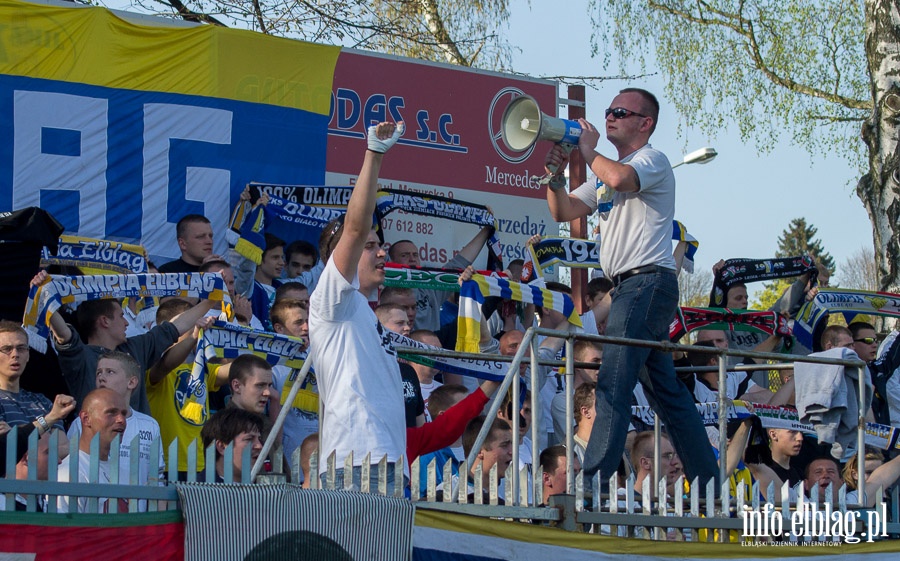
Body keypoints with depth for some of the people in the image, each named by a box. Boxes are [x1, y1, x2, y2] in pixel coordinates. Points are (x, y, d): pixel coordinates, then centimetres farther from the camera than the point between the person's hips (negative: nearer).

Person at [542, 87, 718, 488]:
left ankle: (595, 477, -24)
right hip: (629, 286, 10)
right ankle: (707, 478, 15)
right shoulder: (608, 171, 25)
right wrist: (555, 175, 0)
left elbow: (620, 178, -26)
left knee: (614, 383, -18)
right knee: (666, 390, 11)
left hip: (648, 281, -10)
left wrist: (588, 151, -8)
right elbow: (563, 212, 19)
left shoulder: (652, 160, -3)